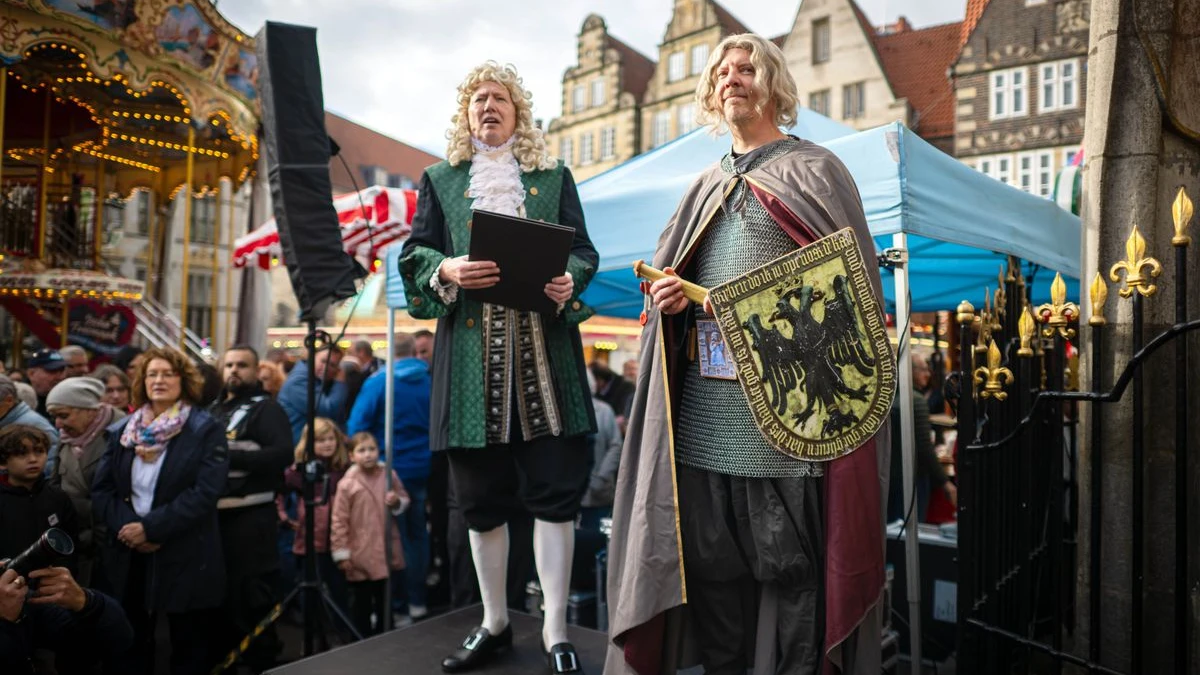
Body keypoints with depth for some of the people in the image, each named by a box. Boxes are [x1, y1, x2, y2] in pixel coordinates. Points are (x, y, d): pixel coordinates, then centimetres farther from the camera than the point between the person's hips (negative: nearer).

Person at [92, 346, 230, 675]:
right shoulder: (123, 430, 8)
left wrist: (151, 527, -20)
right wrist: (126, 527, -13)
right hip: (127, 556, 5)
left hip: (186, 558, -4)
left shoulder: (206, 430, -8)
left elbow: (205, 492, -17)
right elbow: (101, 489, 3)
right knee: (130, 647, 19)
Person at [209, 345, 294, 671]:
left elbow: (283, 454, -20)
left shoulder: (266, 408, -6)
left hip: (250, 518, -8)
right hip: (214, 514, 8)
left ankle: (262, 662, 12)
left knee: (251, 596, -2)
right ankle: (221, 660, 35)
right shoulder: (213, 410, 17)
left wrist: (228, 456, -23)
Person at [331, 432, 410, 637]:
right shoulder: (347, 483, -12)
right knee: (361, 602, 11)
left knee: (385, 599, 20)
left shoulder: (389, 475, -3)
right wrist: (342, 553, -11)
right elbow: (339, 521, -10)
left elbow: (405, 499, 10)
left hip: (386, 550, 4)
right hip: (360, 555, -3)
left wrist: (397, 502, -13)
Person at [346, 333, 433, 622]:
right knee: (418, 535, 14)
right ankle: (417, 601, 21)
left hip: (391, 469, -3)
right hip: (424, 469, 3)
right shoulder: (434, 380, -1)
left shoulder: (378, 382, -9)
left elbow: (356, 427, -9)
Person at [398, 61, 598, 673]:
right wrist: (448, 271, -12)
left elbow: (583, 250, 9)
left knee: (554, 487, -2)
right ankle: (494, 622, 24)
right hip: (471, 352, 1)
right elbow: (414, 255, 10)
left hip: (544, 351, 0)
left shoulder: (553, 176, 14)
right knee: (482, 495, 6)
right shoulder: (440, 179, 15)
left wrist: (568, 280, -13)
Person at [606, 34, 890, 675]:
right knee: (709, 559, 9)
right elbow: (666, 274, 25)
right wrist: (668, 296, 2)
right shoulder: (707, 184, 22)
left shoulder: (815, 169, 6)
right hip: (703, 410, 5)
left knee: (789, 561, 0)